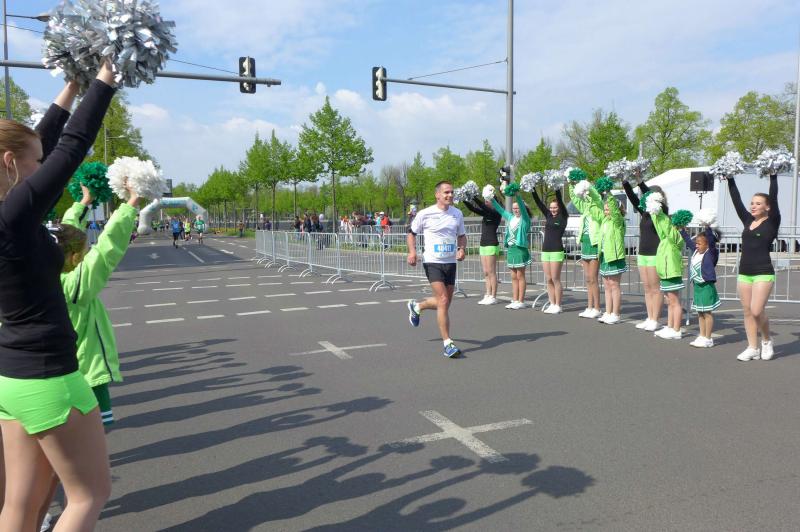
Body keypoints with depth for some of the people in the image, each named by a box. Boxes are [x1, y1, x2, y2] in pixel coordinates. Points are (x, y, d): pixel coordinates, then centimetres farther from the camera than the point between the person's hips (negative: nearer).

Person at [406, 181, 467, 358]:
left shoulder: (457, 214, 5)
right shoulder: (425, 214, -7)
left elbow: (462, 235, 17)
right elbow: (411, 233, 5)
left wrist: (462, 249, -3)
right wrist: (412, 251, -12)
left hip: (451, 263, 5)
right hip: (432, 262, -5)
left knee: (444, 303, 13)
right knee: (443, 301, -15)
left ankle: (416, 306, 43)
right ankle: (447, 343, -7)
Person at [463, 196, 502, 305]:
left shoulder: (496, 213, -8)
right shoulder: (486, 213, 14)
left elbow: (484, 207, -24)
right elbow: (473, 208, 7)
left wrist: (474, 198, -29)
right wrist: (465, 201, -9)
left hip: (491, 245, -8)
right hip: (483, 244, 8)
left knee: (491, 272, -6)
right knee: (486, 273, 8)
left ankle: (493, 297, -1)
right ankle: (488, 296, 12)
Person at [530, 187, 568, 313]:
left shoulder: (563, 217, 0)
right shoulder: (548, 216, 14)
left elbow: (560, 200, -11)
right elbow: (539, 203, 10)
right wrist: (532, 189, 3)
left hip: (557, 251, -6)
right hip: (545, 250, 6)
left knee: (555, 279, -5)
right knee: (548, 279, 7)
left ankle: (558, 306, 1)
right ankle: (552, 304, 14)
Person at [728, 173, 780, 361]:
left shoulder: (772, 222, -3)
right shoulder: (748, 221, 10)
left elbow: (773, 197, -12)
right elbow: (736, 200, 9)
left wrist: (773, 176, -15)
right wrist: (730, 179, 8)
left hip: (763, 273, -5)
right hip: (744, 273, 6)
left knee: (757, 311, -11)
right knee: (747, 312, 6)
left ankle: (767, 340, 15)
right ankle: (752, 348, 13)